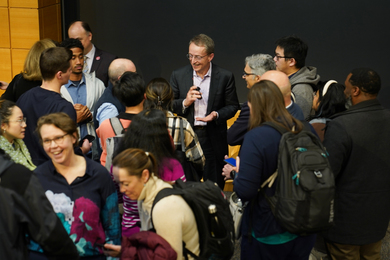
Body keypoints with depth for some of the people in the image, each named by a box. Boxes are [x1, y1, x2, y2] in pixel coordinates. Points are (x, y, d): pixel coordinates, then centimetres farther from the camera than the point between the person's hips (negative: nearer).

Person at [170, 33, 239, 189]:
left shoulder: (225, 77, -3)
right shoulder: (178, 75, 1)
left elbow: (233, 106, 3)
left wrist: (216, 115, -16)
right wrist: (185, 102, -15)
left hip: (214, 141, -1)